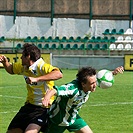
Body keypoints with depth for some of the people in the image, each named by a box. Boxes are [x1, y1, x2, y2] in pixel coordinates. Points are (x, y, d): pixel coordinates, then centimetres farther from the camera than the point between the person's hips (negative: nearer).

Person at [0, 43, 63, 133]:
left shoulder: (42, 67, -19)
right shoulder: (24, 67, 8)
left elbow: (58, 74, -37)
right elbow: (11, 69, 30)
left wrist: (36, 79, -43)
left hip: (42, 108, -9)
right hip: (29, 106, 9)